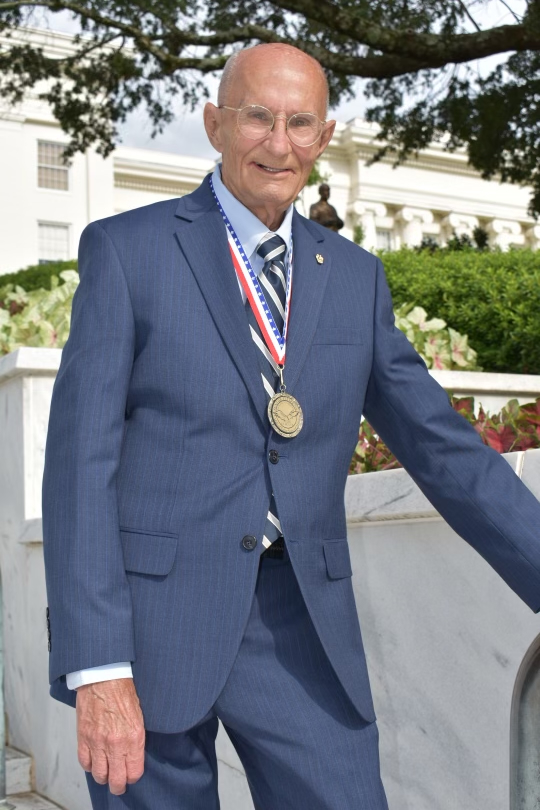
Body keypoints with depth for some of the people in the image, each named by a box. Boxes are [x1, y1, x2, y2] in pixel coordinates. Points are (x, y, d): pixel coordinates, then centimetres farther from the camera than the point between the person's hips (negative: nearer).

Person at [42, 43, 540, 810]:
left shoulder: (355, 277, 11)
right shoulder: (127, 249, -1)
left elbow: (443, 447, 10)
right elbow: (80, 458, -7)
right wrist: (97, 666, -15)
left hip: (302, 629, 3)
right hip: (150, 617, -3)